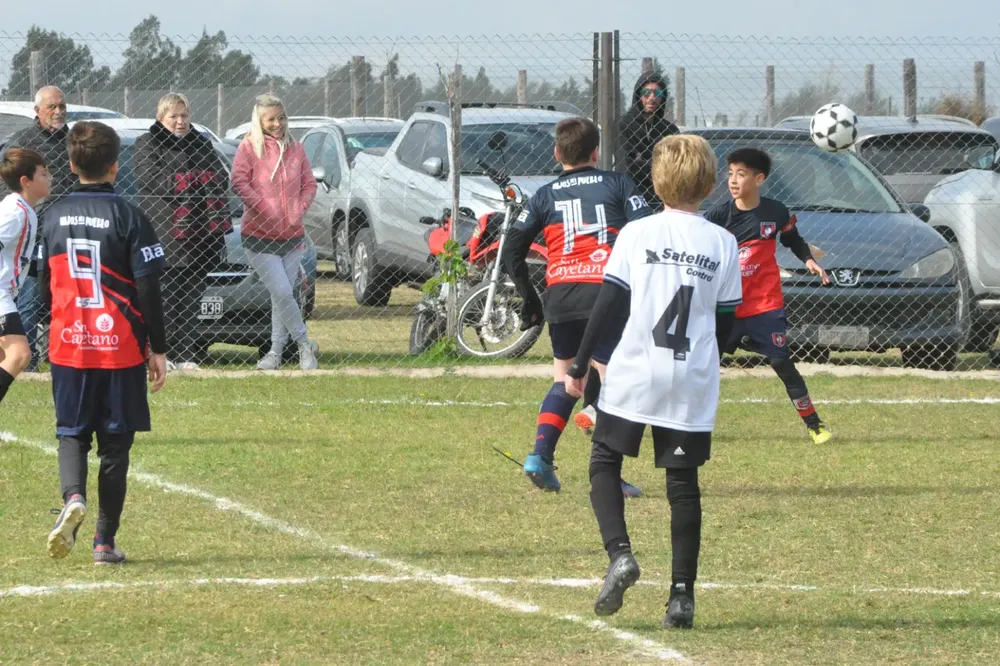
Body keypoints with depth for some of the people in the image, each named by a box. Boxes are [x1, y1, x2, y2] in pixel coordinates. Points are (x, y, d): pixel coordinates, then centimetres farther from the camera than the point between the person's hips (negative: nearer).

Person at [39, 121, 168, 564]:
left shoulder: (54, 216, 3)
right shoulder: (129, 218, -8)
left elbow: (44, 286, 12)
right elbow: (148, 289, -10)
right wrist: (157, 349, -2)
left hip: (68, 346, 2)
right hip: (121, 349, -2)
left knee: (71, 433, 10)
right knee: (115, 443, 7)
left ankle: (73, 496, -20)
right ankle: (105, 541, 8)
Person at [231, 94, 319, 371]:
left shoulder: (295, 149, 9)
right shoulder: (249, 147, -3)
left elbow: (309, 183, 13)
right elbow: (239, 182, -11)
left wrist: (299, 209, -3)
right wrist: (264, 209, -17)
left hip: (292, 235, 4)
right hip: (259, 235, -4)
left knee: (282, 296, 6)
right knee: (282, 293, -11)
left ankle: (276, 352, 13)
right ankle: (304, 344, 4)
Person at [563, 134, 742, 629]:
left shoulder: (637, 234, -2)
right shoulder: (723, 244, 4)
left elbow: (608, 304, -3)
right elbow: (726, 322, 8)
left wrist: (579, 367, 5)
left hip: (633, 374, -2)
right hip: (693, 384, 2)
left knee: (604, 462, 12)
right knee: (683, 482, 8)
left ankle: (619, 554, -11)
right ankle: (682, 593, 4)